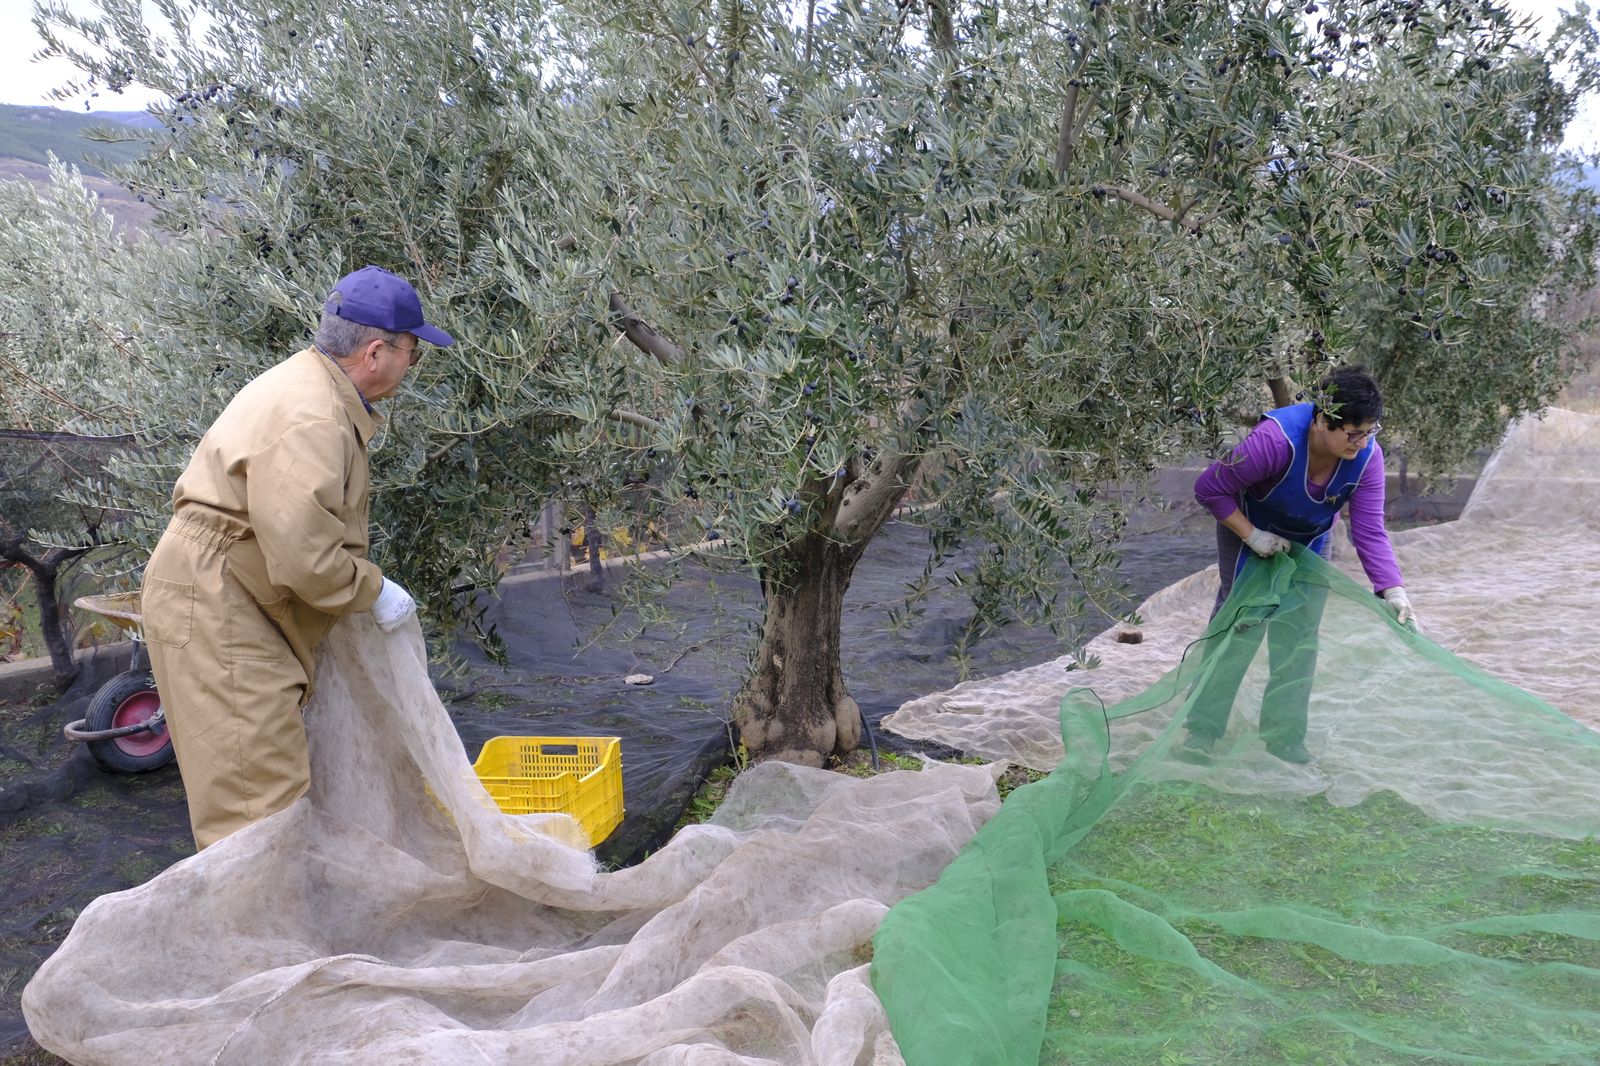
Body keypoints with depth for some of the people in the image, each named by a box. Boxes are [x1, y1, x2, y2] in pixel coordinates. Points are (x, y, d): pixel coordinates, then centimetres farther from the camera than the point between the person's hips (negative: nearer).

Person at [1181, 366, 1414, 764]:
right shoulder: (1277, 439, -39)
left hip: (1309, 542, 4)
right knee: (1238, 626, -6)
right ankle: (1202, 731, 4)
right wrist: (1252, 536, -28)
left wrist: (1393, 590, -35)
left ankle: (1285, 737, 16)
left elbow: (1369, 530, -24)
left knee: (1299, 636, 4)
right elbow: (1209, 489, -29)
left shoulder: (1367, 455, -25)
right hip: (1249, 529, -4)